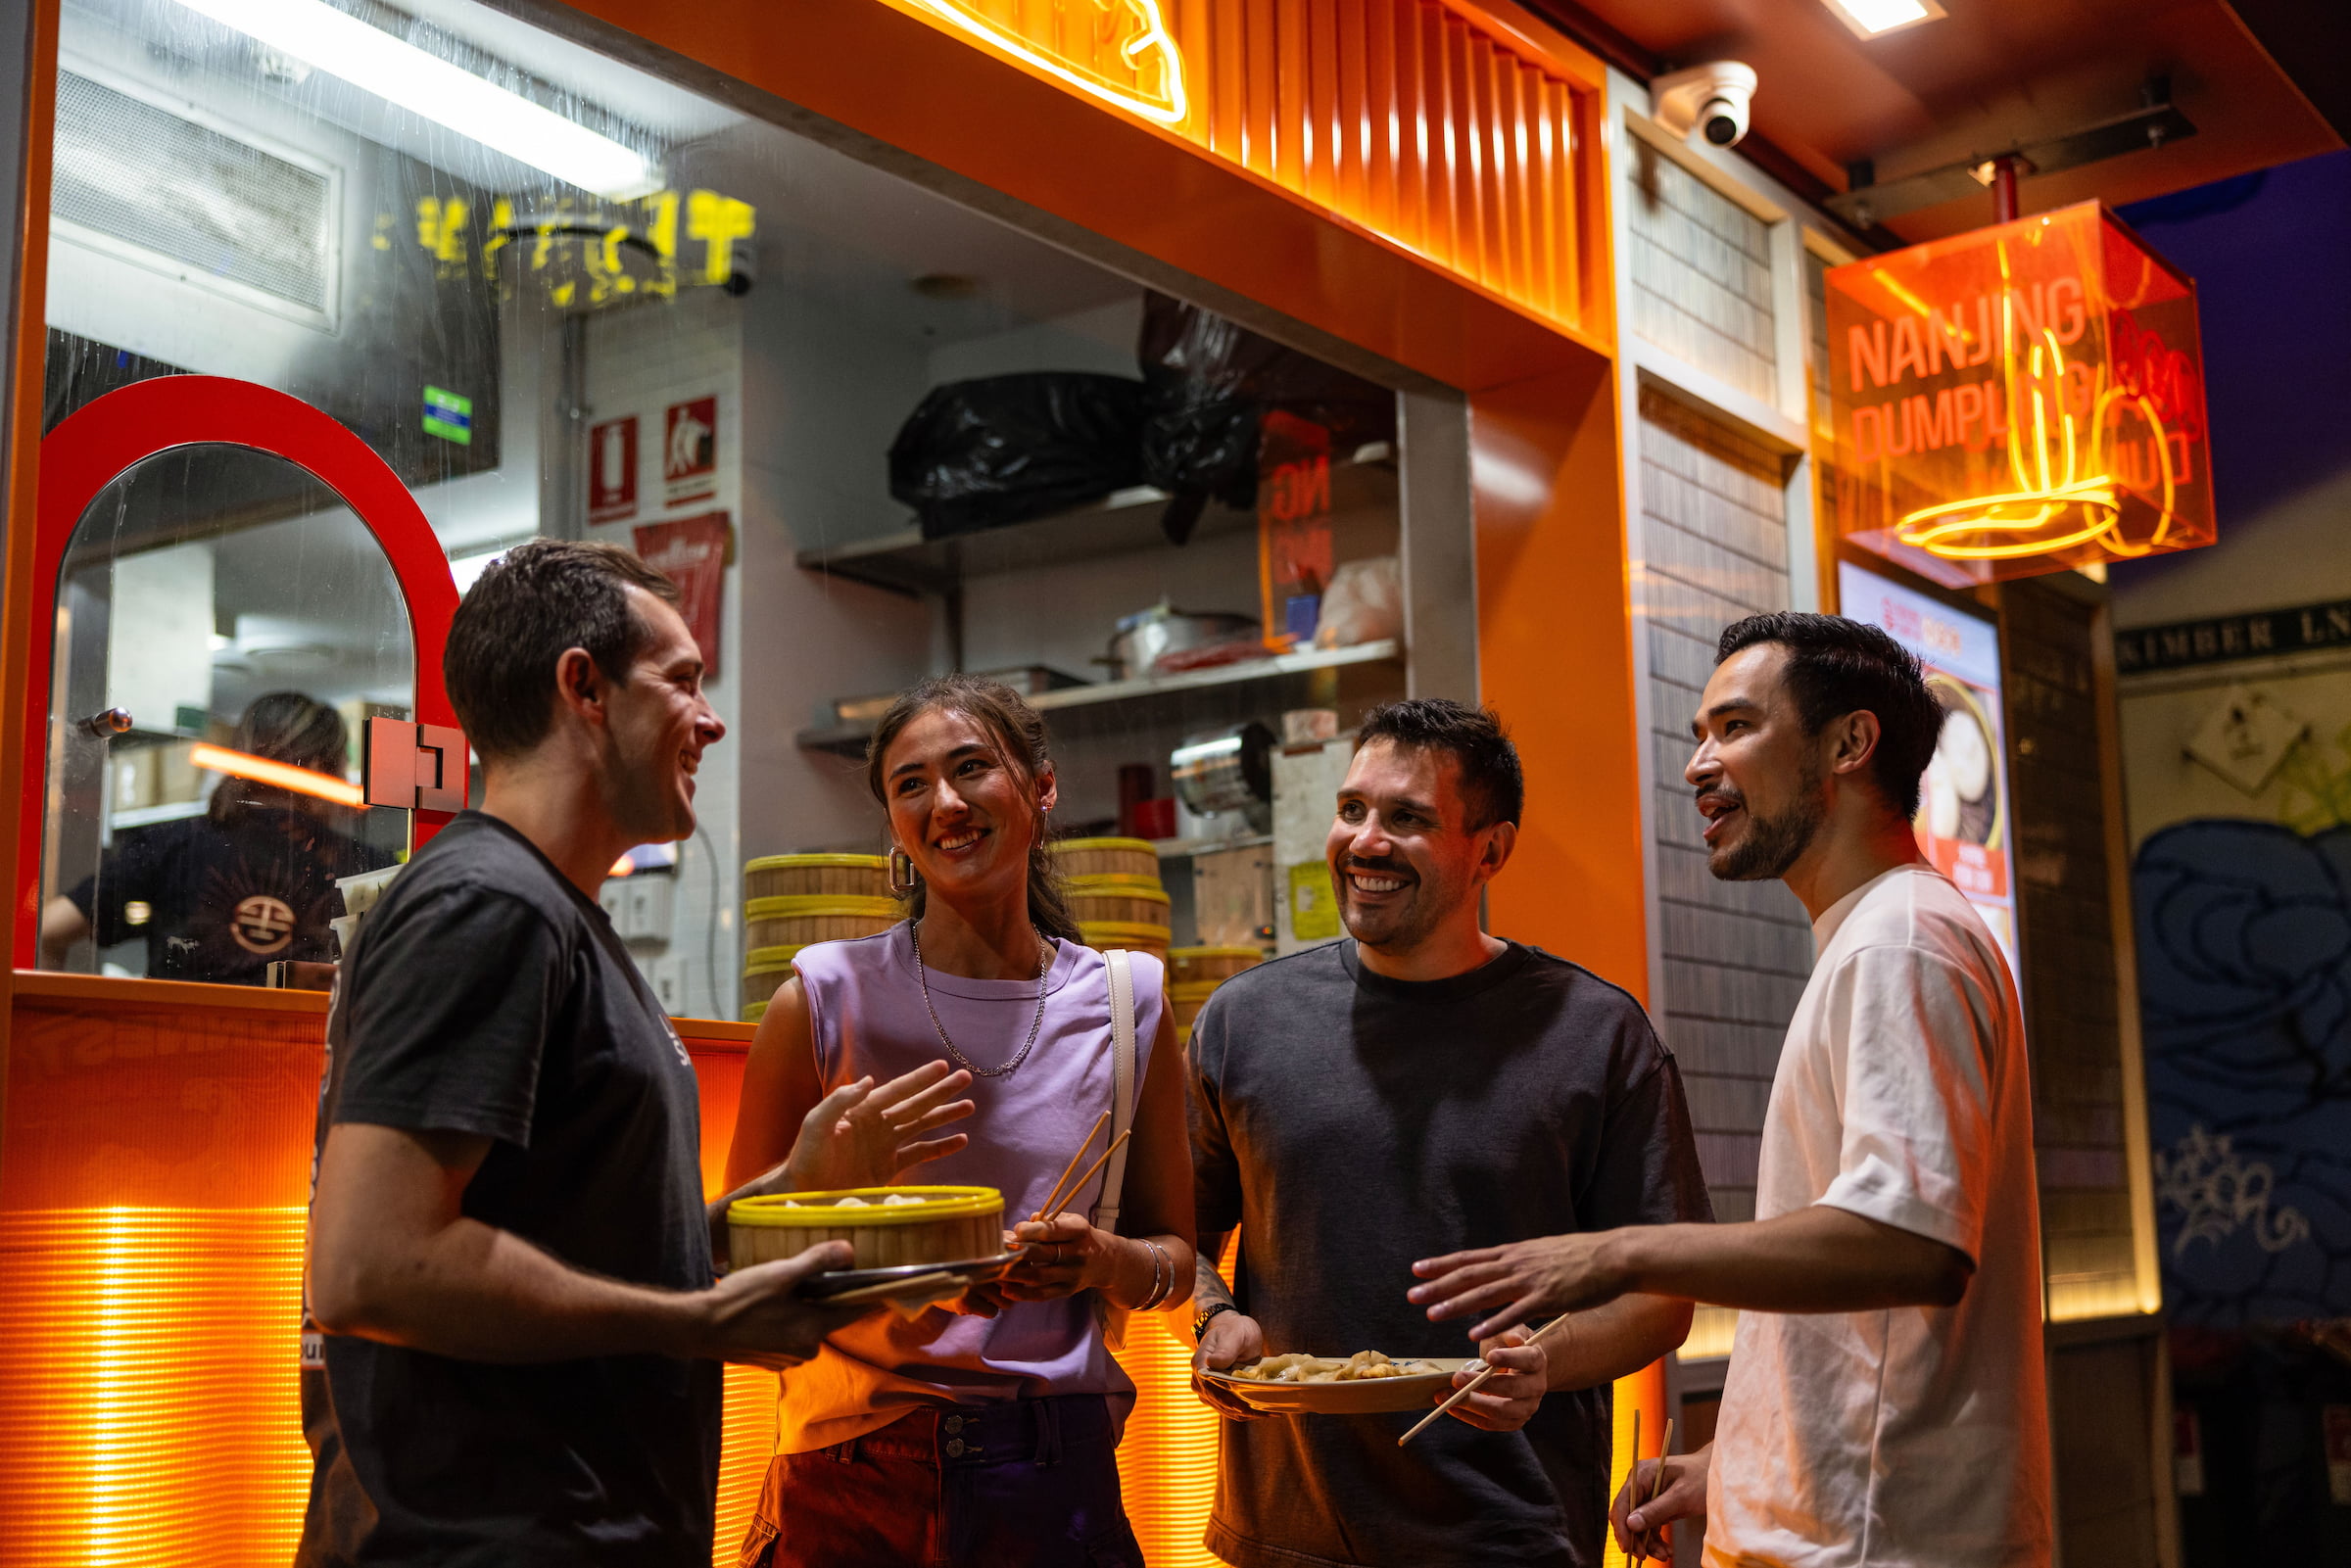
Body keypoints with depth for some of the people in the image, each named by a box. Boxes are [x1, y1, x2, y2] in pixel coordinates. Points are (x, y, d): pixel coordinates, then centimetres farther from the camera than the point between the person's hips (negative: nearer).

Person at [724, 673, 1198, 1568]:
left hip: (1054, 1469, 1)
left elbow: (1177, 1253, 9)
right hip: (852, 1468, -1)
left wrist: (1107, 1261, -12)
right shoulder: (824, 999, -3)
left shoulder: (1126, 1006, 2)